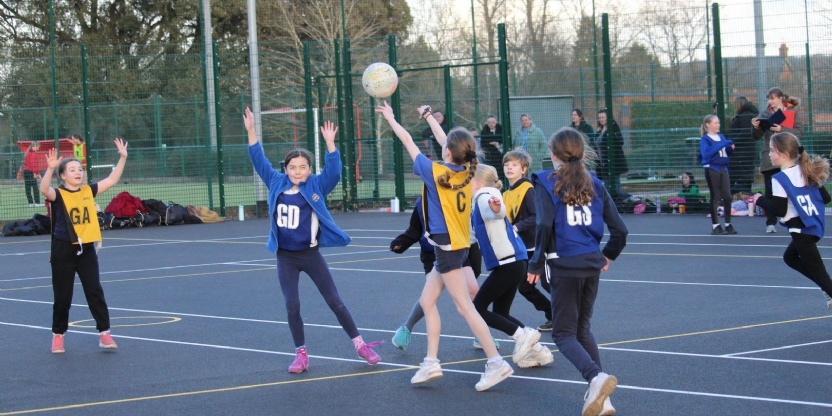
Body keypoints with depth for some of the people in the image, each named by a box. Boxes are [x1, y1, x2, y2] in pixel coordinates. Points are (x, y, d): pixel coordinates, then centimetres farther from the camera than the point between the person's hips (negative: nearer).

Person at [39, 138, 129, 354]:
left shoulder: (88, 191, 5)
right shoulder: (58, 194, -8)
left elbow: (112, 180, 6)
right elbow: (44, 190, -30)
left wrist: (122, 158, -4)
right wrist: (50, 168, -45)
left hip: (87, 249, 3)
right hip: (63, 251, -3)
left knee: (95, 291, 0)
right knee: (62, 296, 6)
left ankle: (104, 333, 3)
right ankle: (58, 335, 22)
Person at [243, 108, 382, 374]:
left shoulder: (316, 186, -5)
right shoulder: (277, 184, 2)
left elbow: (333, 171, -19)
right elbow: (259, 160, 3)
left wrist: (330, 143, -33)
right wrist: (251, 131, -6)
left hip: (311, 254, -2)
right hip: (285, 257, 2)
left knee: (334, 301, 3)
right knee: (292, 305, -2)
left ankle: (360, 346, 12)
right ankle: (301, 354, 10)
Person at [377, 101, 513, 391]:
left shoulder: (435, 172, -15)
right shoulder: (466, 171, 2)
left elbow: (408, 142, -2)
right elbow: (446, 142, 20)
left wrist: (390, 118, 11)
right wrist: (429, 117, 32)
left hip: (448, 247, -9)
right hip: (455, 245, 9)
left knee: (465, 308, -8)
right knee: (427, 301, 15)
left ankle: (496, 363, -10)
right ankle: (431, 363, 15)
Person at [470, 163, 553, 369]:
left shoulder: (484, 198, -11)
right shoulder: (483, 200, 19)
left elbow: (498, 212, -36)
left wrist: (496, 208, -59)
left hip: (507, 264, -10)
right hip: (513, 263, 10)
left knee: (478, 308, -4)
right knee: (500, 314, 13)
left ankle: (523, 335, -8)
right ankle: (537, 350, 9)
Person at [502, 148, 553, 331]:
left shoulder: (528, 190, -14)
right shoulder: (506, 194, 10)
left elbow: (537, 217, -24)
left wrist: (518, 227, -30)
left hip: (537, 246, -9)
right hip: (522, 249, 9)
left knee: (548, 283, -6)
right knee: (524, 287, 10)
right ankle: (553, 317, 21)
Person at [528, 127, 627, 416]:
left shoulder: (546, 183, -4)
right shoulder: (594, 185, 9)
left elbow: (545, 226, -17)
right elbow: (619, 229, 7)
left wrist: (536, 265, -7)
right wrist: (608, 256, 25)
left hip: (564, 265, -5)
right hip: (592, 265, 5)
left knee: (564, 333, 4)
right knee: (582, 328, 21)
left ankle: (596, 377, -24)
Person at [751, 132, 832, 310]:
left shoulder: (780, 179, -16)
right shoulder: (805, 172, 7)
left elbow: (779, 210, -19)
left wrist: (760, 200, -5)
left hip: (801, 229, -9)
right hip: (814, 225, 9)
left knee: (814, 267, -1)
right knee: (790, 257, 25)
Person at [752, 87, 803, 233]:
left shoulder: (792, 112, 4)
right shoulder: (765, 113, 9)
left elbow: (799, 131, -7)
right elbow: (758, 136, 7)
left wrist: (781, 129, -19)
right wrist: (756, 127, -15)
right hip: (769, 158, 2)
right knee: (770, 191, 1)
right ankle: (771, 223, 6)